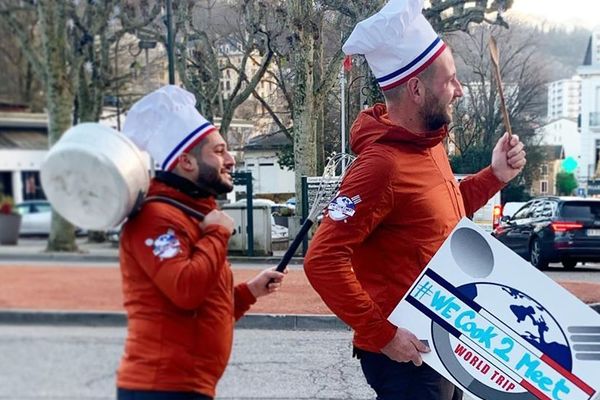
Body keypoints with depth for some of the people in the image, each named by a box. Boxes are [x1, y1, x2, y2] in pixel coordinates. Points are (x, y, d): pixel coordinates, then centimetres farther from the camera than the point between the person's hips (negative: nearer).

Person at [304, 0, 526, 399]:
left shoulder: (430, 145, 5)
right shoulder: (382, 164, -24)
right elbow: (323, 261, -27)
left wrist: (495, 175, 8)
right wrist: (383, 335, -23)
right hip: (408, 355, -9)